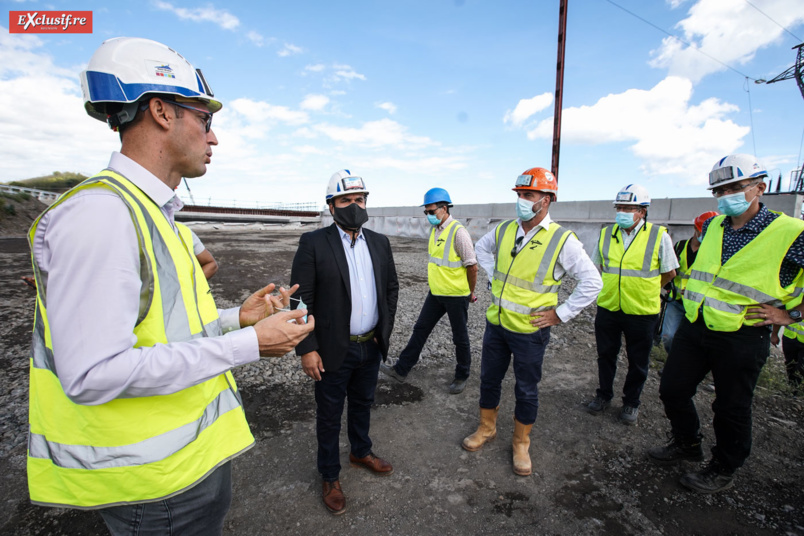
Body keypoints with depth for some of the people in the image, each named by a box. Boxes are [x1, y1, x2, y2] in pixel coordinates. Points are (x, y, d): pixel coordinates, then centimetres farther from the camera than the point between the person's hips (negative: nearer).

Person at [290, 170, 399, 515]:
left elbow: (391, 287, 11)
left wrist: (385, 327, 6)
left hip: (371, 346, 5)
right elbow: (301, 299, -14)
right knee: (329, 415, 14)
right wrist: (307, 349, -15)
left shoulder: (379, 242, 2)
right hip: (334, 349, -4)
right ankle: (330, 477, 36)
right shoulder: (314, 243, -13)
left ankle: (360, 452, 49)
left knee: (362, 404, 24)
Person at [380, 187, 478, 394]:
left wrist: (471, 292, -5)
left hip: (456, 296, -8)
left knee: (460, 338, 10)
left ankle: (462, 376, 29)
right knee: (420, 330, 12)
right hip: (436, 293, 8)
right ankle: (401, 370, 22)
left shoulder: (458, 231, -18)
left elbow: (472, 265, -15)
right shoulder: (434, 230, 8)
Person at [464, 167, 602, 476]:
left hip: (530, 331, -4)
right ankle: (486, 429, 41)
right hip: (496, 322, 5)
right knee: (489, 379, 18)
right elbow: (481, 248, 21)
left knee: (526, 390, 13)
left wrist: (560, 314, -13)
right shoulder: (504, 230, 0)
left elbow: (592, 282, -11)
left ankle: (521, 444, 35)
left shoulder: (562, 240, -14)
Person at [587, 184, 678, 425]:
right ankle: (604, 395, 35)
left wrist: (644, 291, 6)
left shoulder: (659, 236, -9)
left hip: (642, 312, -3)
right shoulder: (606, 234, 1)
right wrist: (611, 289, 8)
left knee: (638, 362, 13)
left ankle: (631, 403, 32)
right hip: (607, 309, 3)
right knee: (606, 354, 16)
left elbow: (669, 272, 2)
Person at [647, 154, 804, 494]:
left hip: (742, 337, -5)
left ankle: (722, 471, 32)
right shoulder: (712, 227, 5)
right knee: (672, 390, 14)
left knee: (731, 408, 11)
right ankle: (686, 444, 38)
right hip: (694, 327, 6)